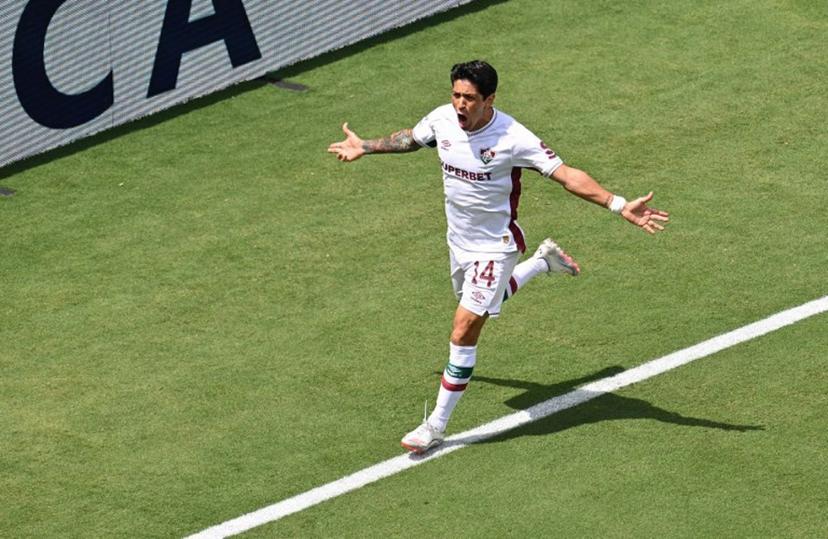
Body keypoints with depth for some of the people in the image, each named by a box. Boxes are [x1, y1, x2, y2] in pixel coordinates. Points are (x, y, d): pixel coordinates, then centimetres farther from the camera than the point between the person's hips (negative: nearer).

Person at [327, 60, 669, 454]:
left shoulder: (513, 138, -26)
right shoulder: (442, 119, -11)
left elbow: (567, 175, -24)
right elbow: (410, 139, 14)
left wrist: (619, 205, -33)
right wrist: (365, 148, 26)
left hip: (494, 247, -7)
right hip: (459, 240, 7)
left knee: (464, 332, -10)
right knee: (480, 301, 30)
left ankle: (437, 424, 1)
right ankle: (544, 261, 51)